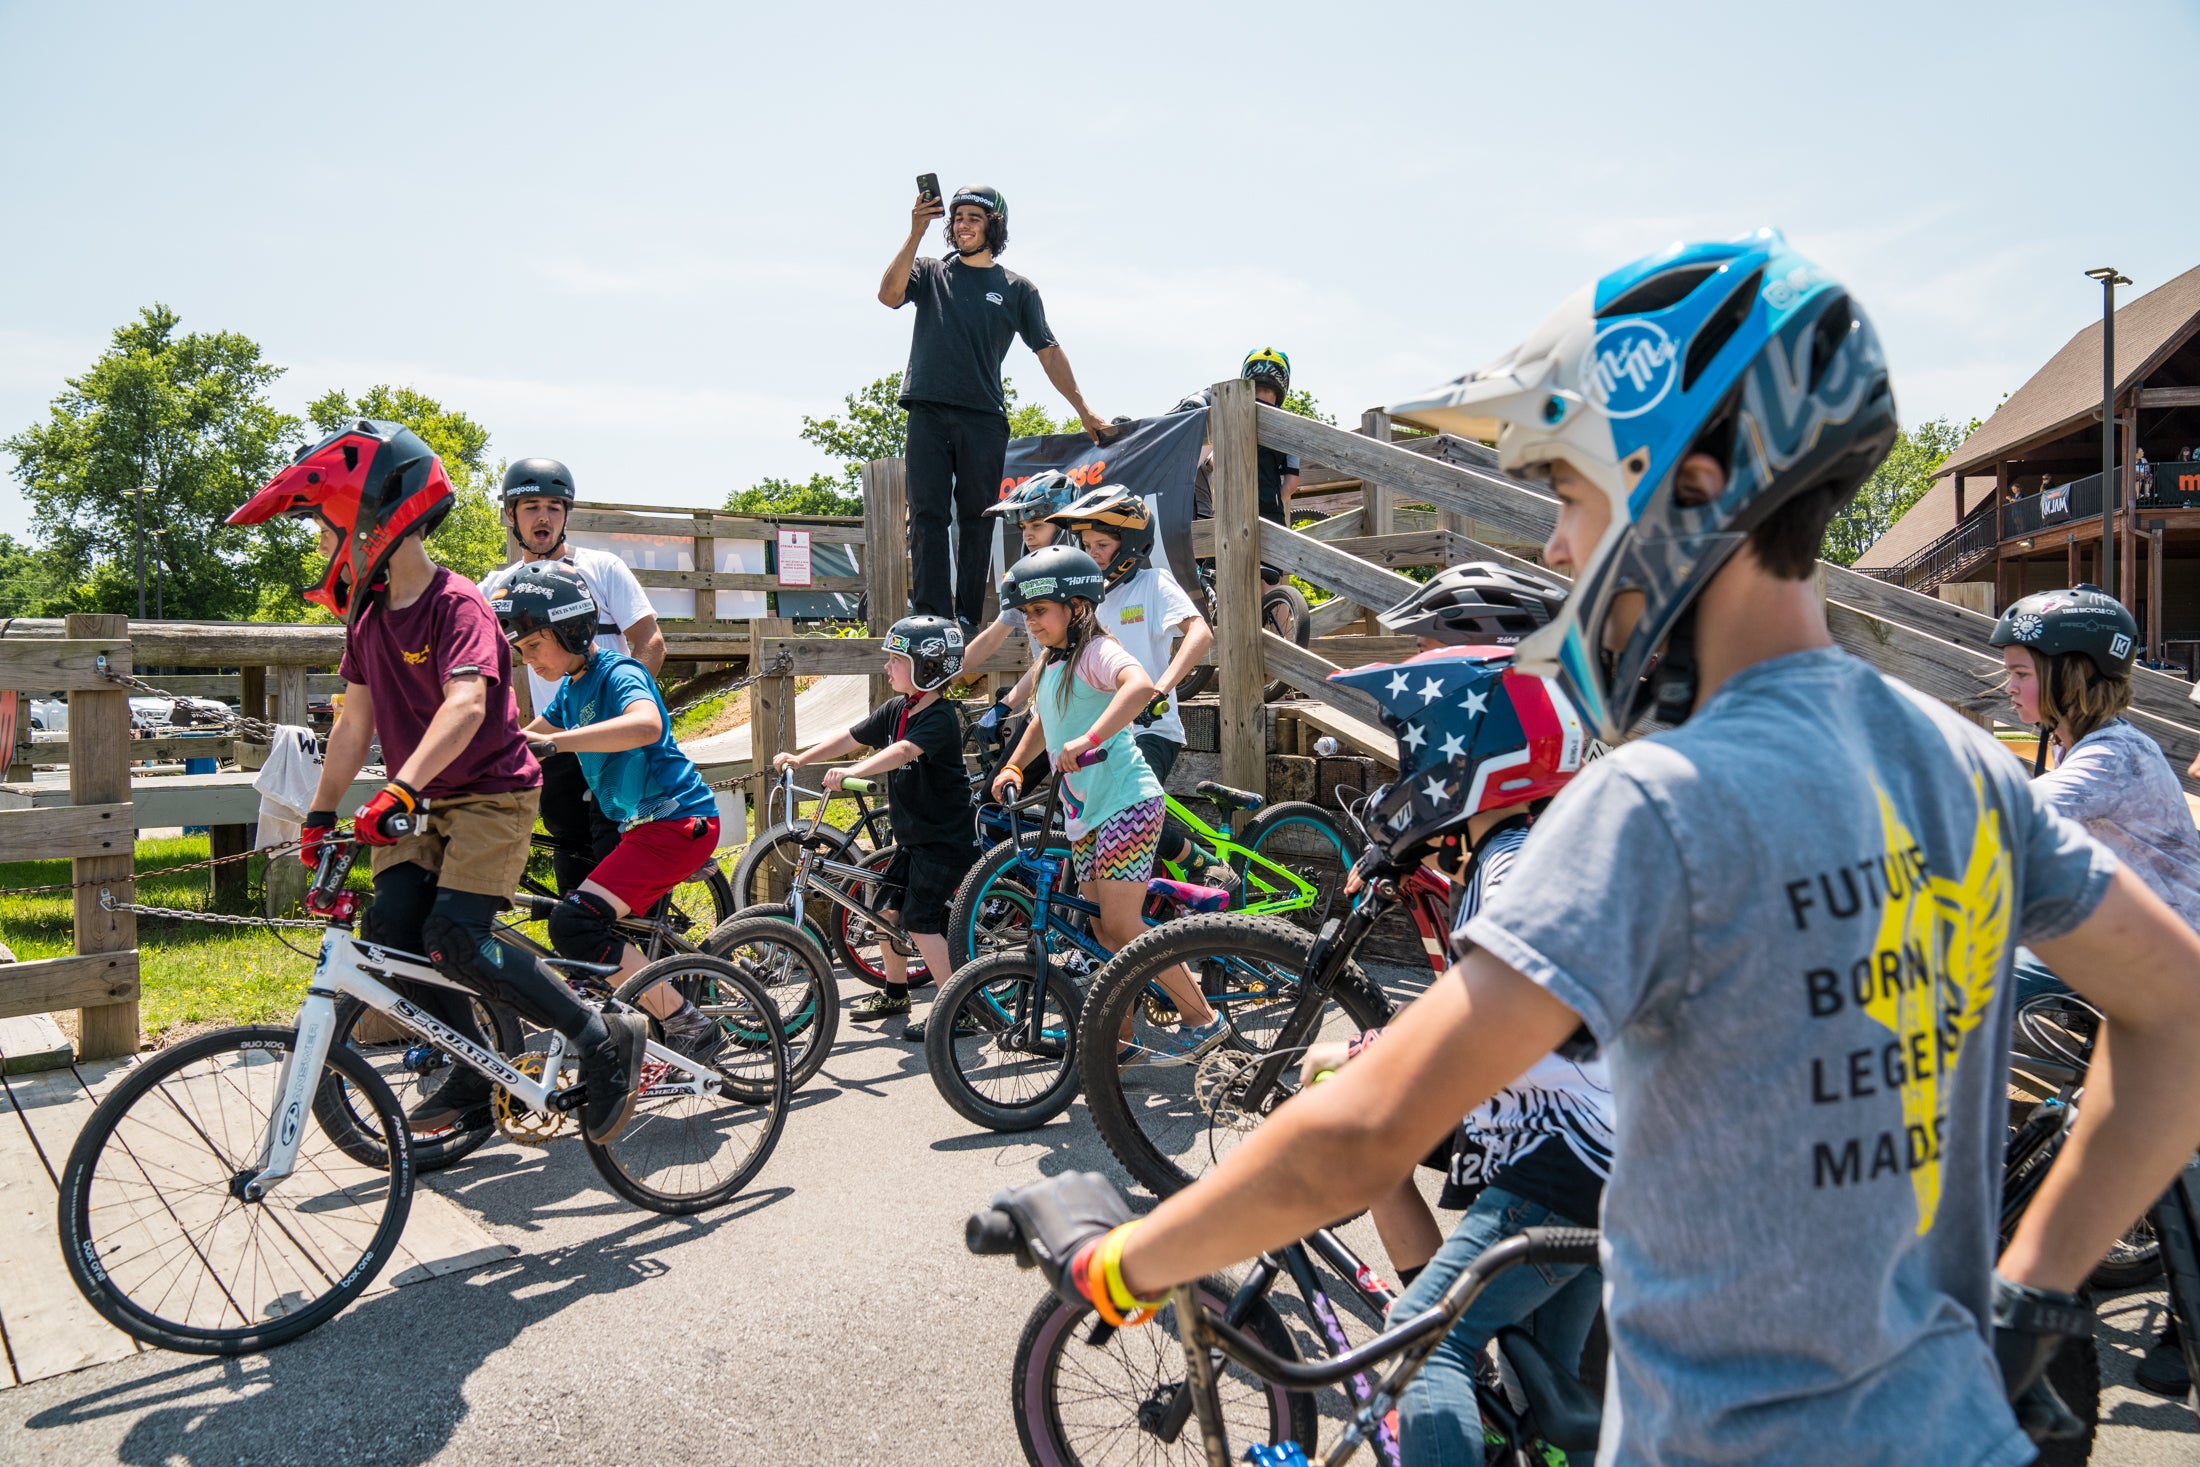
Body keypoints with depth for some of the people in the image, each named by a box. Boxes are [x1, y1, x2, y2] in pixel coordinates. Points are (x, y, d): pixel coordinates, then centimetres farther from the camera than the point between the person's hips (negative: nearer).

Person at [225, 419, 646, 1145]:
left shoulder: (458, 603, -19)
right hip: (426, 804, 8)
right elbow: (356, 723, 11)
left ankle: (607, 1035, -8)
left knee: (454, 941, -20)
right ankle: (475, 1079, 11)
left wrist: (400, 791, -47)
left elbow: (466, 705, -36)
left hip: (492, 794, -8)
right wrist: (320, 815, 9)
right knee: (389, 931, -6)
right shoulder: (367, 615, 6)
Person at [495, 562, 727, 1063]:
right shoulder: (571, 688, 13)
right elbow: (523, 741, 24)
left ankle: (690, 1027, -14)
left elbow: (646, 724, -37)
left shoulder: (619, 673, -14)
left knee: (575, 924, -21)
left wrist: (552, 743, -43)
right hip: (640, 825, 10)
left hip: (678, 821, -10)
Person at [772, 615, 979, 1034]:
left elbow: (902, 752, -38)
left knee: (920, 920, -11)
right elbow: (851, 737, 9)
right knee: (888, 908, 12)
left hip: (946, 839, -9)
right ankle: (894, 993, 31)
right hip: (911, 835, 9)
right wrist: (799, 758, 3)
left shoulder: (940, 717, -21)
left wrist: (852, 772, -50)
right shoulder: (896, 709, 5)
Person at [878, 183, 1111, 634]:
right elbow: (888, 295, -4)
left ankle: (968, 618, 2)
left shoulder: (1017, 289, 14)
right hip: (928, 413, 0)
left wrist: (1083, 410, 8)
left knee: (976, 519, -1)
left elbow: (1049, 352, 14)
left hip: (984, 418, 0)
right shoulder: (930, 272, 14)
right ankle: (931, 618, -8)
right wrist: (915, 235, -10)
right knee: (927, 515, -6)